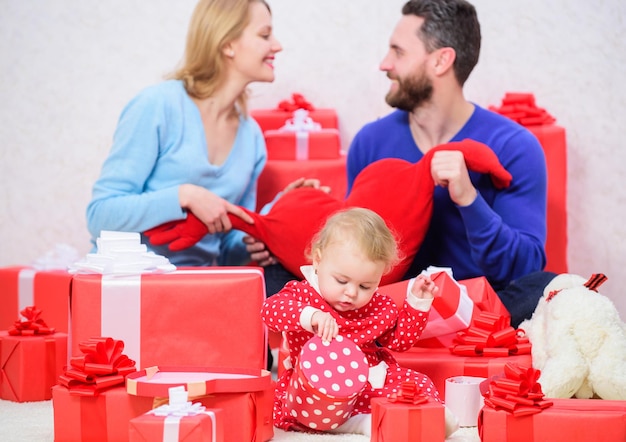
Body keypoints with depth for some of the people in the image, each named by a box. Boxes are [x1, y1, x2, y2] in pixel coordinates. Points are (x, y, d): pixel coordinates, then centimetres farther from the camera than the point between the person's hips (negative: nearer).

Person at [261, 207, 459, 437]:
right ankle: (366, 422, -40)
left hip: (370, 382, 4)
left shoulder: (379, 307, 5)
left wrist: (416, 302, 4)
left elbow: (400, 340, 16)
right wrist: (309, 316, -46)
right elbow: (270, 309, -28)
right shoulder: (301, 294, -7)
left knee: (420, 383, -13)